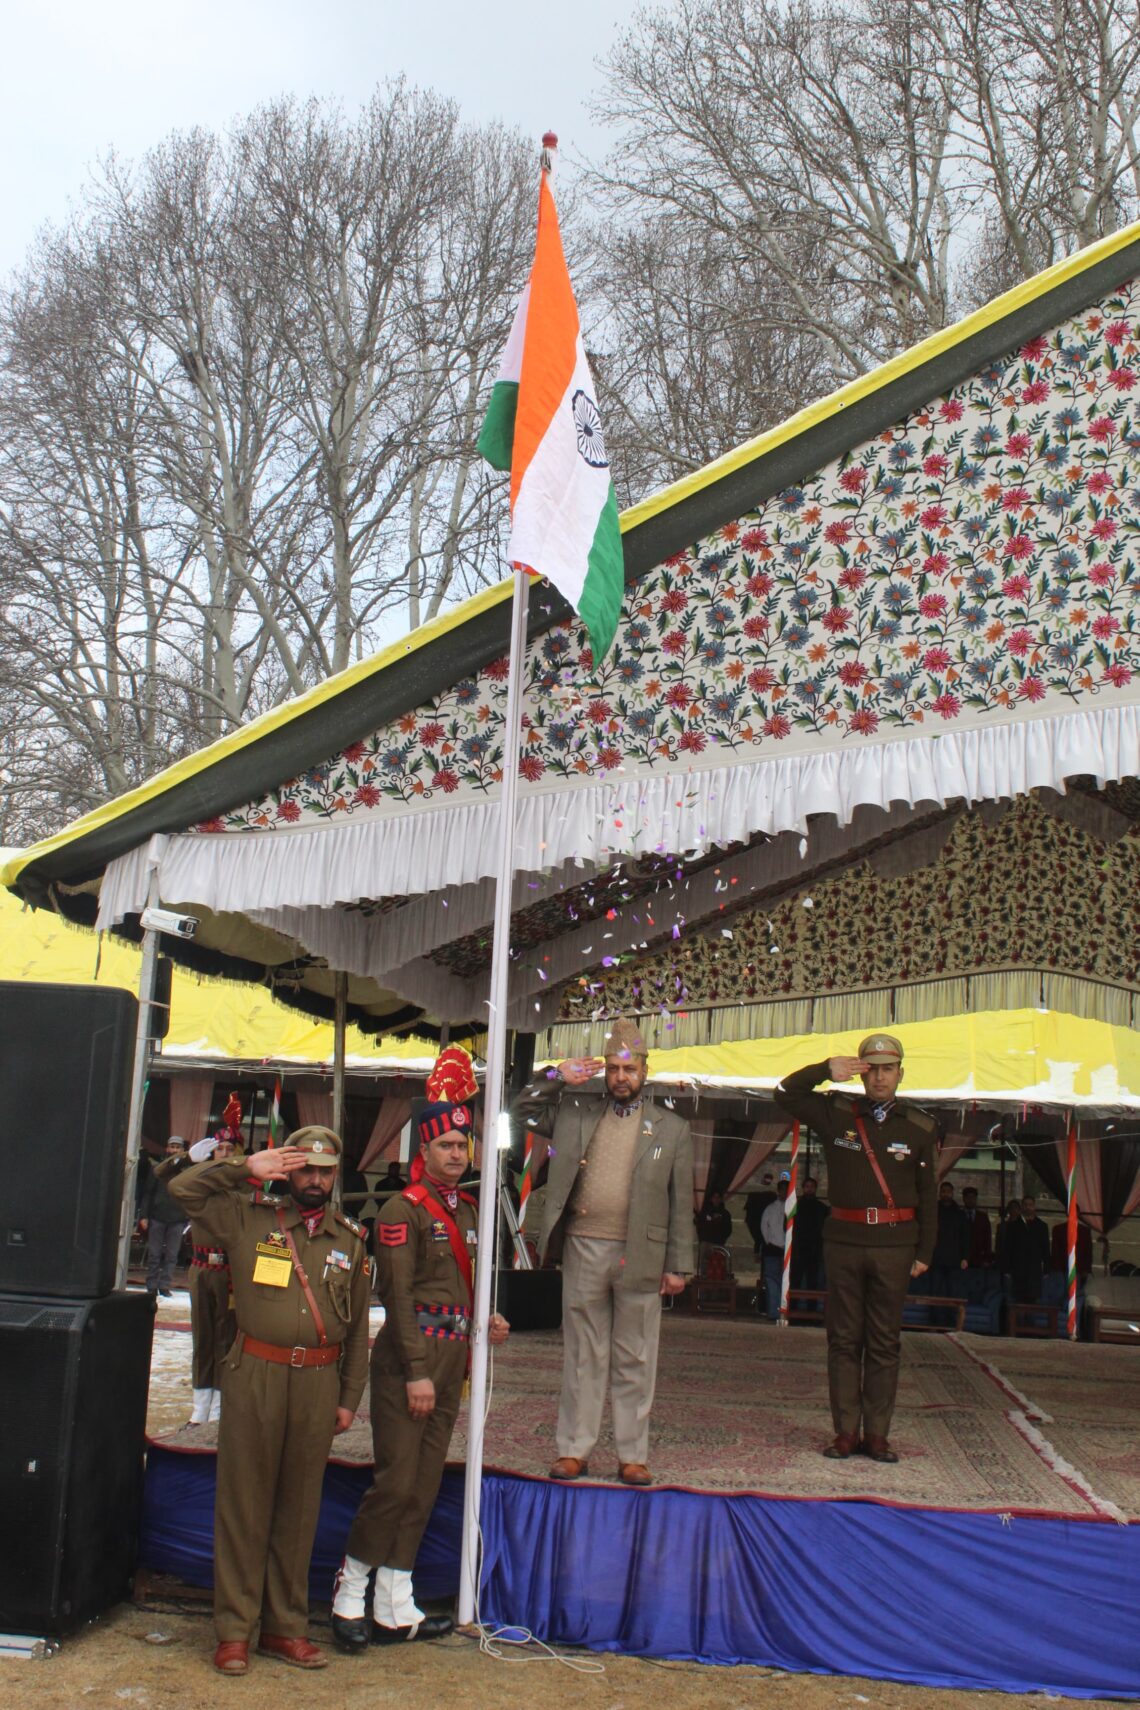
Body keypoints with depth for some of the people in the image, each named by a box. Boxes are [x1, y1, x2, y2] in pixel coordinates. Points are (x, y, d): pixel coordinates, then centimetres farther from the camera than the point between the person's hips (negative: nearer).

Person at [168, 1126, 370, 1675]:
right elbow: (183, 1188, -3)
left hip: (318, 1382, 2)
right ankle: (234, 1628, 11)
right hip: (255, 1375, -2)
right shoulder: (249, 1216, 3)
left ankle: (285, 1625, 21)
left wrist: (349, 1398, 10)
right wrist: (246, 1168, -8)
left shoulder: (350, 1238, 10)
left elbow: (358, 1325, 13)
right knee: (244, 1499, 1)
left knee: (299, 1505, 10)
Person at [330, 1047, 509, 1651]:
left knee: (423, 1487, 10)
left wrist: (485, 1320, 7)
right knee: (396, 1483, -7)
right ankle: (349, 1594, 11)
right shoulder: (403, 1210, -10)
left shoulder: (466, 1208, 13)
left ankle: (395, 1609, 18)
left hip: (451, 1362, 8)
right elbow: (399, 1296, -15)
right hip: (408, 1361, -8)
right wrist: (416, 1371, -18)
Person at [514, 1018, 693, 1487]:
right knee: (582, 1356, 8)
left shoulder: (671, 1129, 6)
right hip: (583, 1250, 1)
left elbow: (681, 1204, 5)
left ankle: (632, 1455, 14)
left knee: (635, 1361, 6)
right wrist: (559, 1078, 0)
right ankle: (574, 1450, 15)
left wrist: (677, 1265, 1)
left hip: (639, 1256, -1)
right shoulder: (576, 1113, 9)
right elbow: (523, 1109, 12)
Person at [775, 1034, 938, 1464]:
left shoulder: (920, 1127, 5)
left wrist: (924, 1251, 3)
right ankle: (845, 1431, 10)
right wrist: (826, 1069, -8)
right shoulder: (836, 1113, 5)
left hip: (894, 1244, 0)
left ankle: (877, 1434, 10)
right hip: (844, 1239, 1)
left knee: (884, 1343, 4)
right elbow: (785, 1094, 6)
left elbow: (928, 1195, 7)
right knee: (844, 1339, 4)